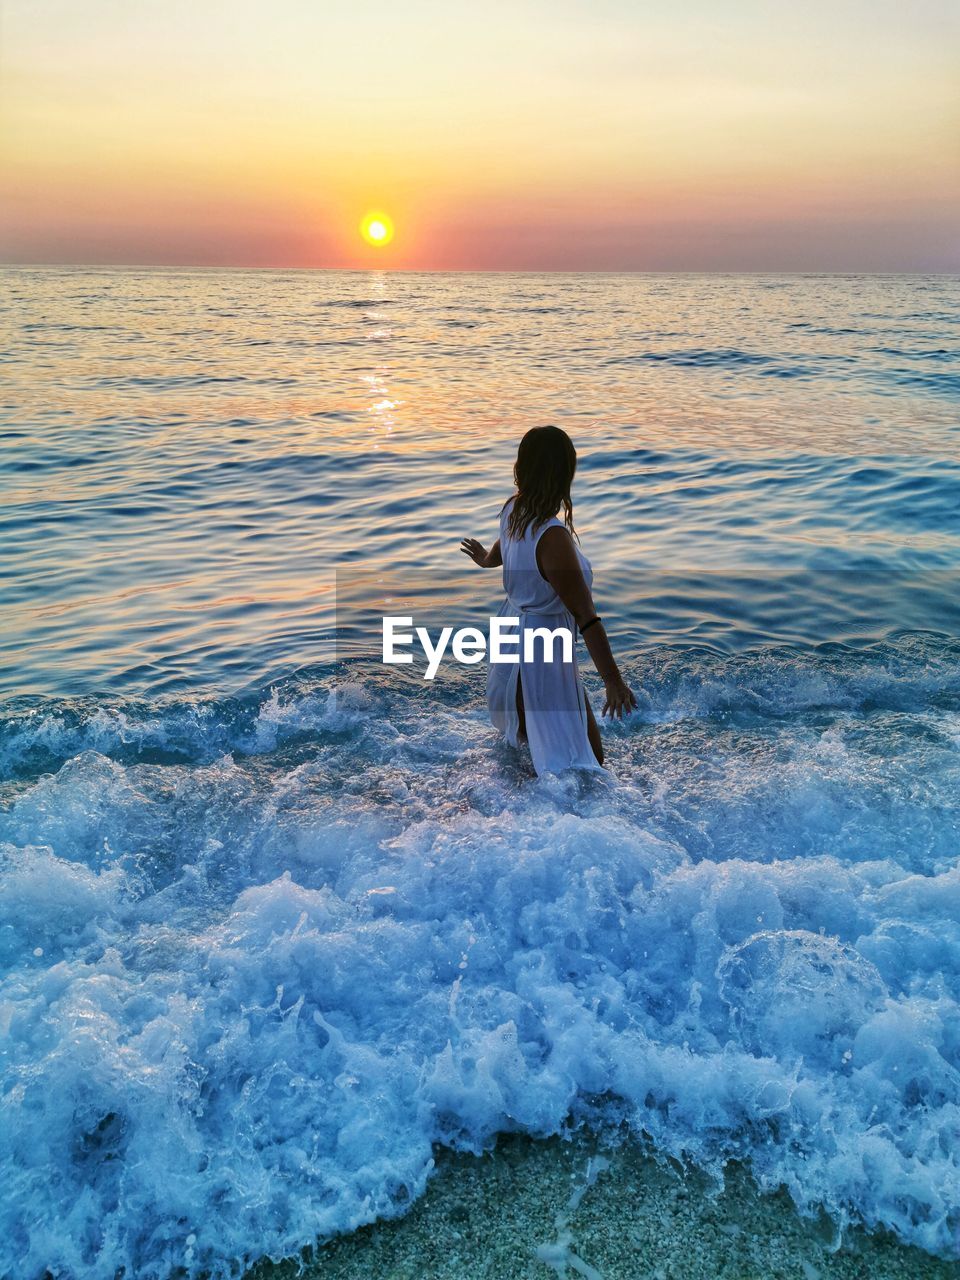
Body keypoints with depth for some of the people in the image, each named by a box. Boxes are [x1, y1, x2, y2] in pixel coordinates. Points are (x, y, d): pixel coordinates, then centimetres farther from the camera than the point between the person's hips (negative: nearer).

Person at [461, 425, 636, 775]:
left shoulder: (512, 510, -5)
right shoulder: (553, 538, -30)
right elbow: (586, 617, -28)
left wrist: (486, 559, 46)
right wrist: (613, 681, -22)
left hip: (513, 631, 9)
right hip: (541, 658, -9)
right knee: (587, 762, -5)